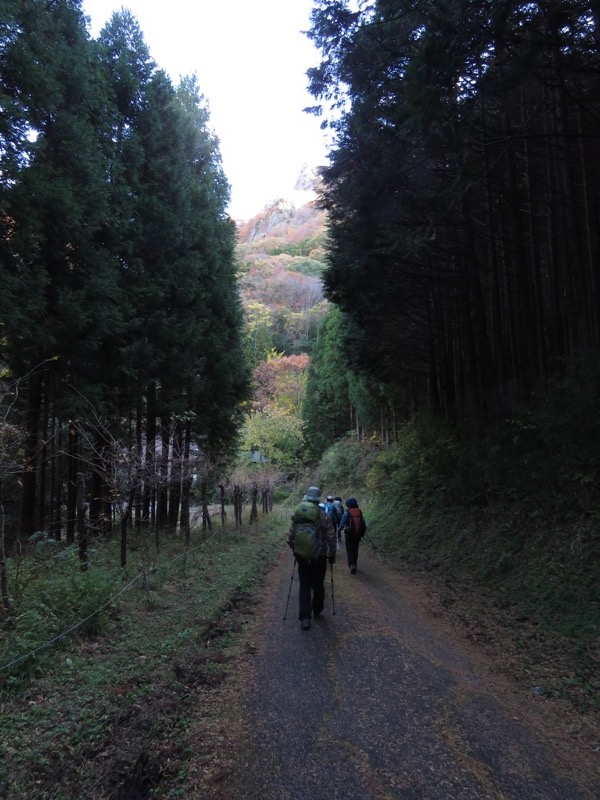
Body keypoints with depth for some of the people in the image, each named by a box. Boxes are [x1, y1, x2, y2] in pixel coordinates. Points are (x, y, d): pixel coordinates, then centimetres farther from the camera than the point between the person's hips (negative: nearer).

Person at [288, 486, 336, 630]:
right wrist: (332, 555, 4)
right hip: (319, 556, -1)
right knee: (318, 585, 18)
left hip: (302, 556, 1)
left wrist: (295, 550, 17)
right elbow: (331, 538, -9)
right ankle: (317, 610, 35)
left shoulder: (297, 514, -2)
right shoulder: (324, 516, -10)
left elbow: (290, 537, 1)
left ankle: (305, 618, -4)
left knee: (304, 586, 7)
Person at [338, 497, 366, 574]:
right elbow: (363, 523, 3)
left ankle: (352, 565, -15)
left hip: (349, 535, -4)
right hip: (358, 535, 4)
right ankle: (354, 564, 27)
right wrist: (363, 531, 17)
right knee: (355, 550, 18)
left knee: (350, 550, 2)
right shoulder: (359, 512, -1)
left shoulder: (347, 513, -13)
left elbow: (342, 523, -10)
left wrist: (339, 529, 10)